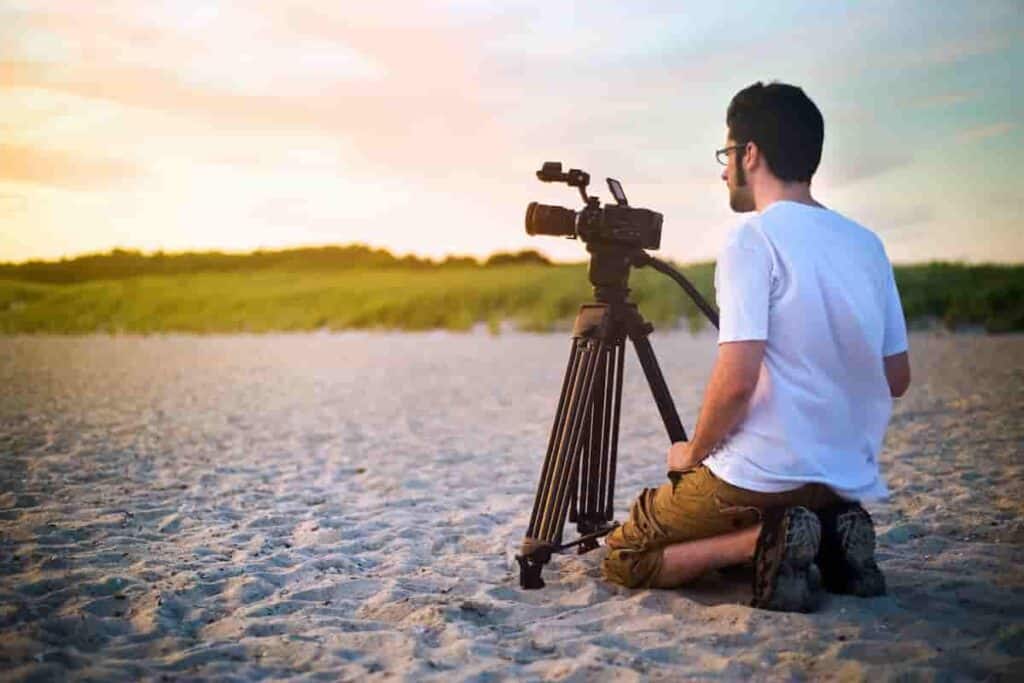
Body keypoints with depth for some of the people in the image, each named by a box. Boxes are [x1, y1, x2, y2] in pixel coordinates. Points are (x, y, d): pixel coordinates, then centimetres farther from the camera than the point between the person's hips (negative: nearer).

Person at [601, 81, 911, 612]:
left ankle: (764, 541, -12)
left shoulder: (754, 237, -14)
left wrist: (693, 452, -6)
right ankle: (829, 538, 4)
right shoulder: (866, 244, 8)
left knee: (623, 558, 7)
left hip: (763, 477, -7)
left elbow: (737, 379, -23)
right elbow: (897, 379, 12)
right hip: (851, 480, 8)